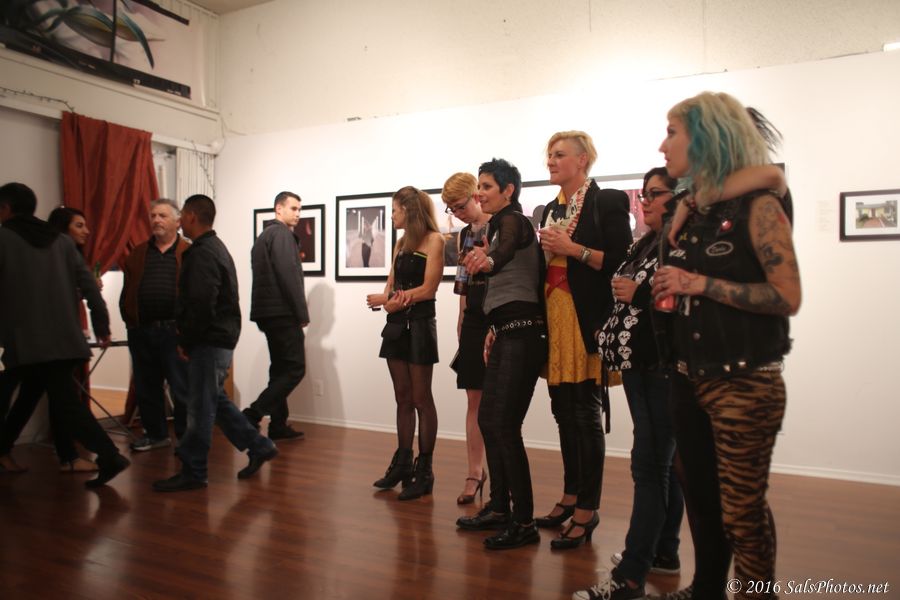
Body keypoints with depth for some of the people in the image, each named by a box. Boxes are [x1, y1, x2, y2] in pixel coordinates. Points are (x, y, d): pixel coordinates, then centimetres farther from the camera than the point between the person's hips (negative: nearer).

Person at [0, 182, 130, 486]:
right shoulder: (61, 240, 12)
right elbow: (90, 286, 8)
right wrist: (102, 327, 12)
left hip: (27, 341, -5)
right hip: (64, 338, 6)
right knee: (61, 400, 10)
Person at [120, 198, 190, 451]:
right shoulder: (137, 254, 14)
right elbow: (126, 291, 12)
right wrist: (130, 319, 2)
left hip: (175, 331, -5)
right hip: (141, 332, 5)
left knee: (182, 388, 2)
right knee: (146, 388, 14)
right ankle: (156, 434, 29)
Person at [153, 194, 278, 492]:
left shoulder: (202, 254, -16)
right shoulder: (215, 247, 17)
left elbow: (201, 305, -23)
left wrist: (185, 341, -11)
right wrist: (188, 339, 16)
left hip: (210, 341, -10)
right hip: (222, 337, 10)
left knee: (200, 406, -1)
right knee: (216, 400, 17)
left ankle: (192, 473, 10)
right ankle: (259, 447, 21)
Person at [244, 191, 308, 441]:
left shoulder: (264, 235, 21)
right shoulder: (282, 233, -9)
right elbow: (289, 275, -17)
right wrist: (303, 313, -14)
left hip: (268, 312, 10)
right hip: (282, 312, -10)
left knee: (280, 368, 13)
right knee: (295, 368, -8)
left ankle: (278, 425, 16)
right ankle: (252, 415, -11)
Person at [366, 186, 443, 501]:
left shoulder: (433, 239, -5)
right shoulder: (401, 243, 17)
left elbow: (428, 288, -13)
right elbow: (391, 285, 12)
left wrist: (383, 299, -6)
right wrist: (390, 302, -11)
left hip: (419, 324, -7)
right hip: (396, 324, 7)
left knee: (421, 399, -1)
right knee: (403, 399, 11)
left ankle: (424, 471, 7)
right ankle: (402, 463, 20)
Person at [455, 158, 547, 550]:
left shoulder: (513, 221, -8)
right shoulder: (502, 224, 20)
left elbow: (506, 253, -32)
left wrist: (488, 260, -54)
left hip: (523, 335, -10)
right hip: (508, 334, 10)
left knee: (504, 426, -10)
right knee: (488, 419, 12)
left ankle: (524, 523, 2)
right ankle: (499, 508, 24)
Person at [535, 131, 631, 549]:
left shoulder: (607, 202, -3)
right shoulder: (550, 210, 18)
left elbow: (621, 262, -13)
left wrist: (573, 248, -15)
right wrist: (545, 248, 5)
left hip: (587, 320, -7)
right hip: (553, 317, 7)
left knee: (585, 413, -2)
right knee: (564, 412, 12)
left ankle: (587, 510, 11)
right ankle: (570, 497, 26)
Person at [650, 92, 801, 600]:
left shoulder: (757, 206, -11)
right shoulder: (693, 211, 9)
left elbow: (788, 297, -19)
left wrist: (702, 284, -20)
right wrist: (671, 290, 3)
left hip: (746, 383, -7)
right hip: (691, 379, 7)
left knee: (742, 510, 5)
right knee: (702, 500, 19)